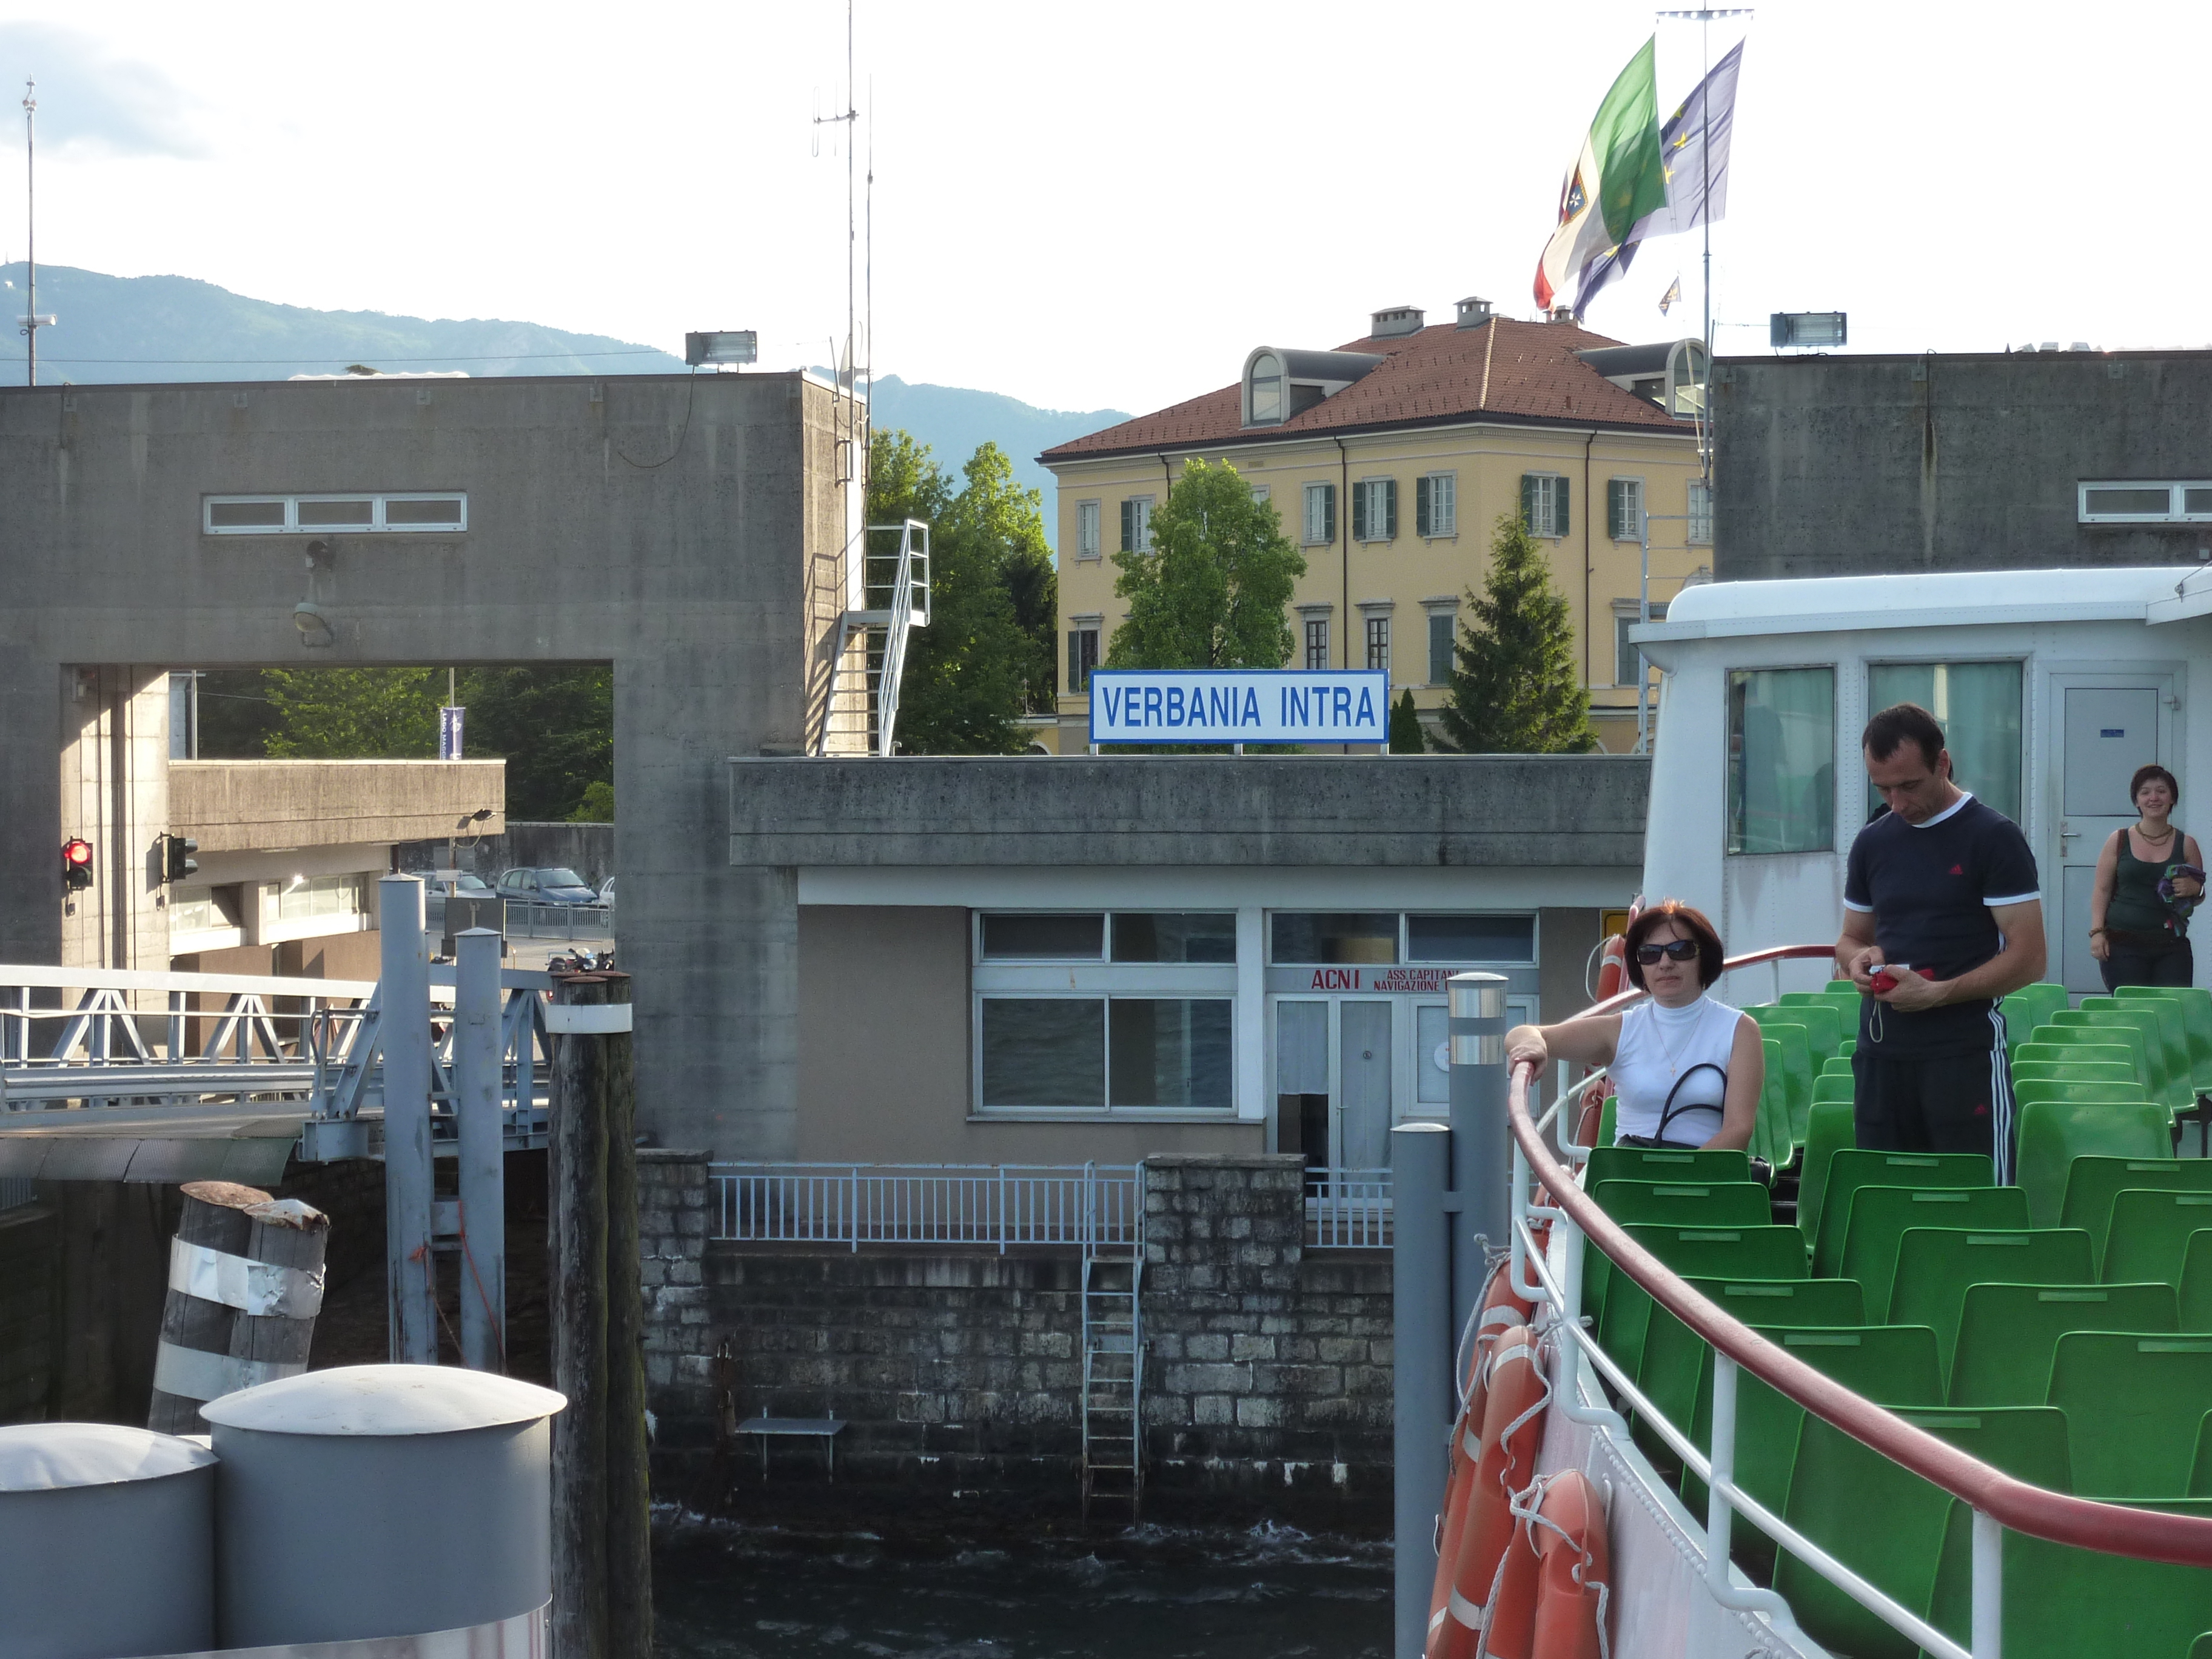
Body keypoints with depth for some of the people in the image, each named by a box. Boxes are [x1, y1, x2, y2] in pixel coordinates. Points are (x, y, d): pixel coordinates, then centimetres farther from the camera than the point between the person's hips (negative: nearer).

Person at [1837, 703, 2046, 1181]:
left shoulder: (1993, 837, -5)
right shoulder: (1872, 843, 12)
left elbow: (2028, 960, -9)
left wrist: (1937, 993, -19)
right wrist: (1858, 959, -1)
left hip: (1965, 1053, -5)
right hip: (1882, 1052, 5)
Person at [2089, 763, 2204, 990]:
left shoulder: (2186, 845, 10)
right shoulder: (2119, 841, 7)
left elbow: (2199, 897, 17)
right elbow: (2102, 890, 6)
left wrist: (2194, 890, -6)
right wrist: (2097, 932, -5)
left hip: (2171, 947, 1)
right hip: (2123, 945, -1)